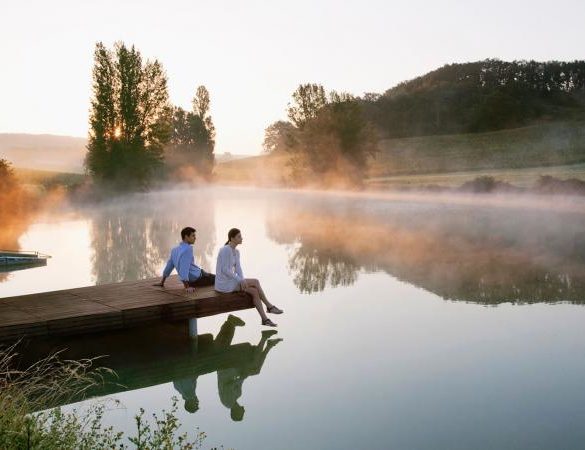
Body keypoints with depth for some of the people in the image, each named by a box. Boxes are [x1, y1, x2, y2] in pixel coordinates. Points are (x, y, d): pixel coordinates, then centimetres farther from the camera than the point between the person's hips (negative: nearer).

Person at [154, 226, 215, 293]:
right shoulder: (188, 249, -23)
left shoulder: (175, 250, 3)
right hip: (197, 278, -10)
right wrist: (187, 287, -30)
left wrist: (162, 282, 17)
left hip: (191, 281, 10)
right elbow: (184, 268, -30)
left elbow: (169, 266, 10)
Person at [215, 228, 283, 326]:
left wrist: (242, 281, -12)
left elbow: (238, 269, 6)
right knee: (255, 281, -11)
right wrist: (240, 280, -17)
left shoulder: (236, 252, 11)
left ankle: (265, 319, -5)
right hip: (224, 284, -8)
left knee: (254, 291, -7)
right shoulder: (226, 250, -19)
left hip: (230, 282, 8)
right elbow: (225, 270, -22)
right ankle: (269, 306, -1)